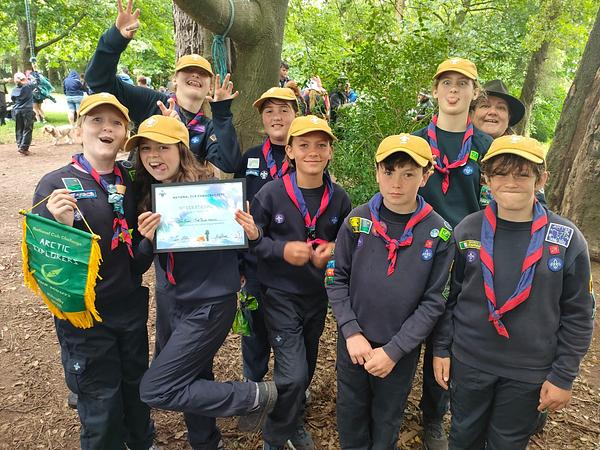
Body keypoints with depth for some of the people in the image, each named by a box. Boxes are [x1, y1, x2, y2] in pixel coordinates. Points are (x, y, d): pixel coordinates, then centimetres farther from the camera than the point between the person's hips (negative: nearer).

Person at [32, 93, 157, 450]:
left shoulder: (132, 180, 1)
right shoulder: (56, 184, -13)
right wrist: (61, 225, -31)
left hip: (131, 307, 5)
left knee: (137, 386, 23)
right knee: (102, 407, 12)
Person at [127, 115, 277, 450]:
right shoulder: (148, 194, -2)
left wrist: (253, 234, -34)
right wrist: (147, 238, -21)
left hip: (209, 304, -6)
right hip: (168, 300, 7)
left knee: (156, 390, -7)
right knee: (192, 383, 21)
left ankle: (257, 396, 6)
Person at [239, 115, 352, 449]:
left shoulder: (339, 198, -5)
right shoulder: (271, 193, -15)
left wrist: (333, 250, -13)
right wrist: (282, 249, -24)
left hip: (319, 295, 4)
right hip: (281, 296, -4)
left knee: (306, 368, 21)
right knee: (294, 375, -8)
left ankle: (295, 420, 50)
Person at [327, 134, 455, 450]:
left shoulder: (438, 233, -11)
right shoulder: (356, 221, -8)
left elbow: (433, 302, -9)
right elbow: (337, 280, -3)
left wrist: (394, 350, -13)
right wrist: (352, 332, -13)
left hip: (402, 350, -1)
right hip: (353, 343, 1)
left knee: (387, 419, 20)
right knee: (351, 414, 19)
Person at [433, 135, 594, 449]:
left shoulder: (568, 240, -10)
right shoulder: (467, 231, -6)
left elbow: (577, 315, -4)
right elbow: (449, 296, 1)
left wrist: (563, 376, -4)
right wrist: (441, 349, 1)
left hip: (529, 373, -1)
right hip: (468, 362, 1)